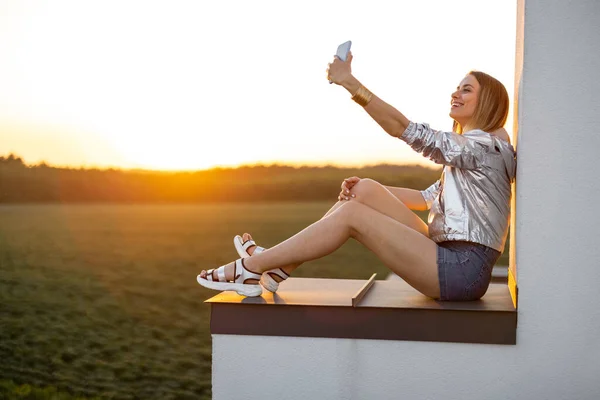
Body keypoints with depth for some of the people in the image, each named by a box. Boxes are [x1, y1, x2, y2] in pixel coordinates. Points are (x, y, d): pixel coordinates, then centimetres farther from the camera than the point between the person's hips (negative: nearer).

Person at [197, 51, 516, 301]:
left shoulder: (484, 145, -9)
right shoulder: (469, 151, 22)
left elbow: (403, 128, -18)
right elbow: (428, 198, 19)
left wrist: (349, 82, -20)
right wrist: (370, 189, 5)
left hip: (463, 270, -9)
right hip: (449, 259, 9)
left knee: (351, 214, -16)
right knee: (366, 191, -2)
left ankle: (251, 267, -9)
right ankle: (278, 265, -4)